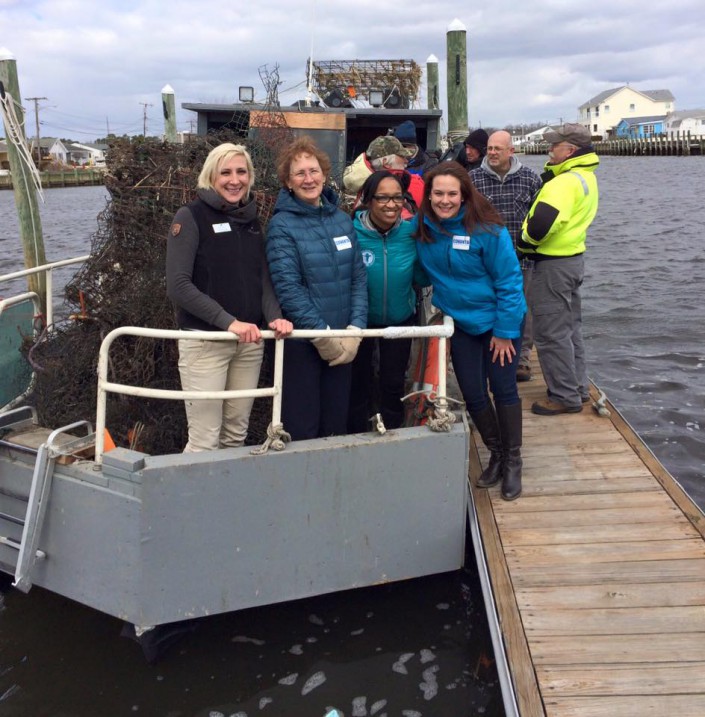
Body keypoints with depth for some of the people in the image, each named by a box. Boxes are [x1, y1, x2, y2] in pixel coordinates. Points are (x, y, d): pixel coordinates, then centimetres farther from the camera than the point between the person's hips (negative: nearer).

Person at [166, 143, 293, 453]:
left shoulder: (252, 220, 13)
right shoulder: (191, 216, -5)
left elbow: (263, 278, 12)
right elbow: (178, 286, -13)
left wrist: (274, 316, -8)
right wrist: (229, 322, -20)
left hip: (250, 341, 6)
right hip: (205, 341, -5)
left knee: (236, 434, 11)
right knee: (205, 440, -4)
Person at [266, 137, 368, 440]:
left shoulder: (342, 220, 9)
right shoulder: (282, 225, -7)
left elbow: (359, 279, 6)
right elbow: (288, 288, -15)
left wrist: (355, 330, -6)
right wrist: (323, 336, -16)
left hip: (343, 342, 5)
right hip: (300, 343, -5)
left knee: (336, 427, 14)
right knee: (301, 431, 1)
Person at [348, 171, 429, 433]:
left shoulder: (411, 232, -14)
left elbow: (422, 279, -4)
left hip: (400, 320, 2)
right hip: (360, 321, -1)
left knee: (393, 384, 12)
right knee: (359, 383, 14)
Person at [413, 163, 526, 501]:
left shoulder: (487, 230, -22)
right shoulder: (421, 227, -9)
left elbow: (509, 280, -17)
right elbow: (423, 270, 9)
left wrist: (504, 331, -15)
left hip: (499, 320, -4)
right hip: (460, 321, 4)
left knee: (503, 389, 4)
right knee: (473, 395, 8)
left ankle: (512, 461, 23)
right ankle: (496, 453, 31)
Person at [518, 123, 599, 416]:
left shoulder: (566, 181, -22)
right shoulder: (585, 176, 12)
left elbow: (543, 221, -32)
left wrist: (524, 242, -15)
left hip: (553, 264, -10)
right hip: (573, 257, 10)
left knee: (551, 333, -2)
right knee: (570, 328, 19)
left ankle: (565, 396, 6)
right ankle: (578, 388, 29)